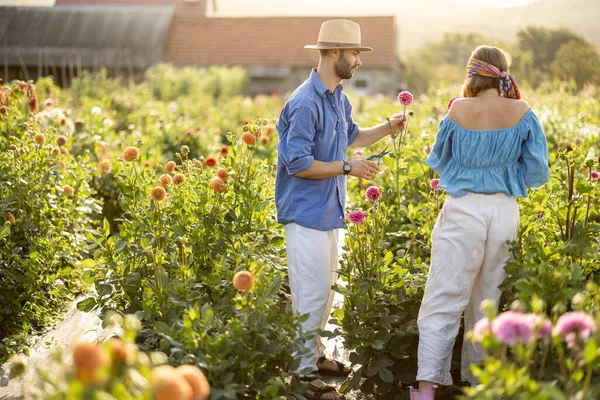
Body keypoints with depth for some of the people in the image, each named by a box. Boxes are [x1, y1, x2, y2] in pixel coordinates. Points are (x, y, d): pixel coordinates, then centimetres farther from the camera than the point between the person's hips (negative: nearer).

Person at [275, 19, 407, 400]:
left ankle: (315, 355, 32)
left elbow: (351, 137, 27)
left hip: (331, 211, 10)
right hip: (307, 212, -10)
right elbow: (298, 164, -23)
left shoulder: (339, 99, 10)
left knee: (326, 289, 18)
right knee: (312, 294, -5)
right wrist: (348, 167, -20)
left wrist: (388, 127, 13)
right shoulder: (306, 103, -20)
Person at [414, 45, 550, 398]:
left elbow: (437, 161, 9)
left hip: (463, 210, -2)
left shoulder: (458, 111, -6)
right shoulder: (522, 113, -4)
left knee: (444, 299, 0)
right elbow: (538, 173, 1)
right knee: (487, 301, 15)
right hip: (504, 212, 2)